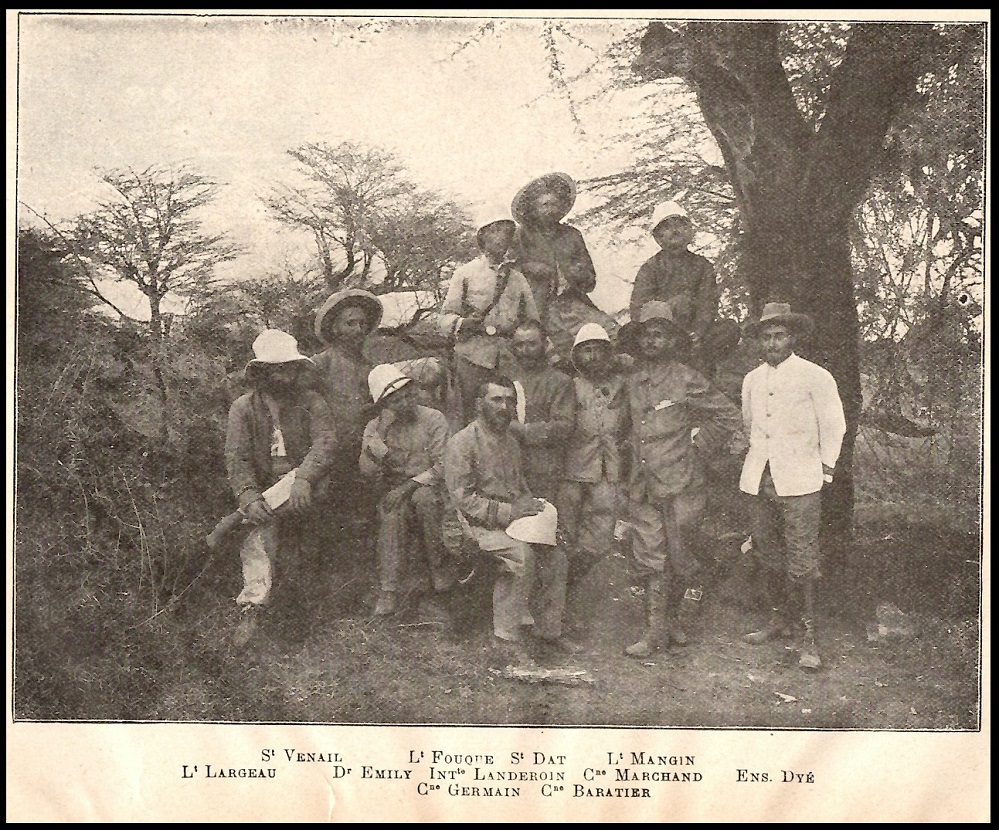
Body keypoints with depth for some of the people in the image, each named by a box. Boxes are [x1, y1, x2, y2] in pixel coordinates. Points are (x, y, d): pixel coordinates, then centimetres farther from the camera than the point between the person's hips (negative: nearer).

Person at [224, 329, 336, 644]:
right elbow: (237, 458, -1)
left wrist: (304, 478, -26)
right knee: (258, 536, -24)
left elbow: (325, 441, -8)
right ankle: (251, 609, -32)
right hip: (263, 489, 0)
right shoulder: (243, 408, 9)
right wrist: (249, 497, -19)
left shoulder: (310, 402, 8)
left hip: (303, 490, 1)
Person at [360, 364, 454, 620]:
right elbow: (367, 470, -8)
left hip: (430, 489, -1)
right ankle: (389, 591, -35)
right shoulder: (374, 428, 6)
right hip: (394, 492, 1)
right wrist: (382, 431, -16)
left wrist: (409, 485, -20)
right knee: (391, 512, -34)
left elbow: (444, 466, -9)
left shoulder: (433, 419, -1)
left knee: (423, 498, -37)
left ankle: (437, 568, -23)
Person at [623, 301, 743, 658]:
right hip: (642, 487, 5)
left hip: (679, 485, -5)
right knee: (650, 560, 4)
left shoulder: (687, 380, -5)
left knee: (681, 558, 3)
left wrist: (695, 437, 1)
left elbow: (730, 417, 1)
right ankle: (652, 633, 10)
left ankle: (681, 622, 24)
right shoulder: (633, 381, 12)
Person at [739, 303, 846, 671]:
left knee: (801, 560, -7)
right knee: (768, 554, 10)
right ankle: (777, 618, 25)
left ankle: (808, 636, 0)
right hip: (760, 479, 5)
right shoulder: (752, 380, 13)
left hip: (799, 481, -5)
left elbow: (834, 426, 2)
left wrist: (825, 470, 2)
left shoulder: (815, 377, -3)